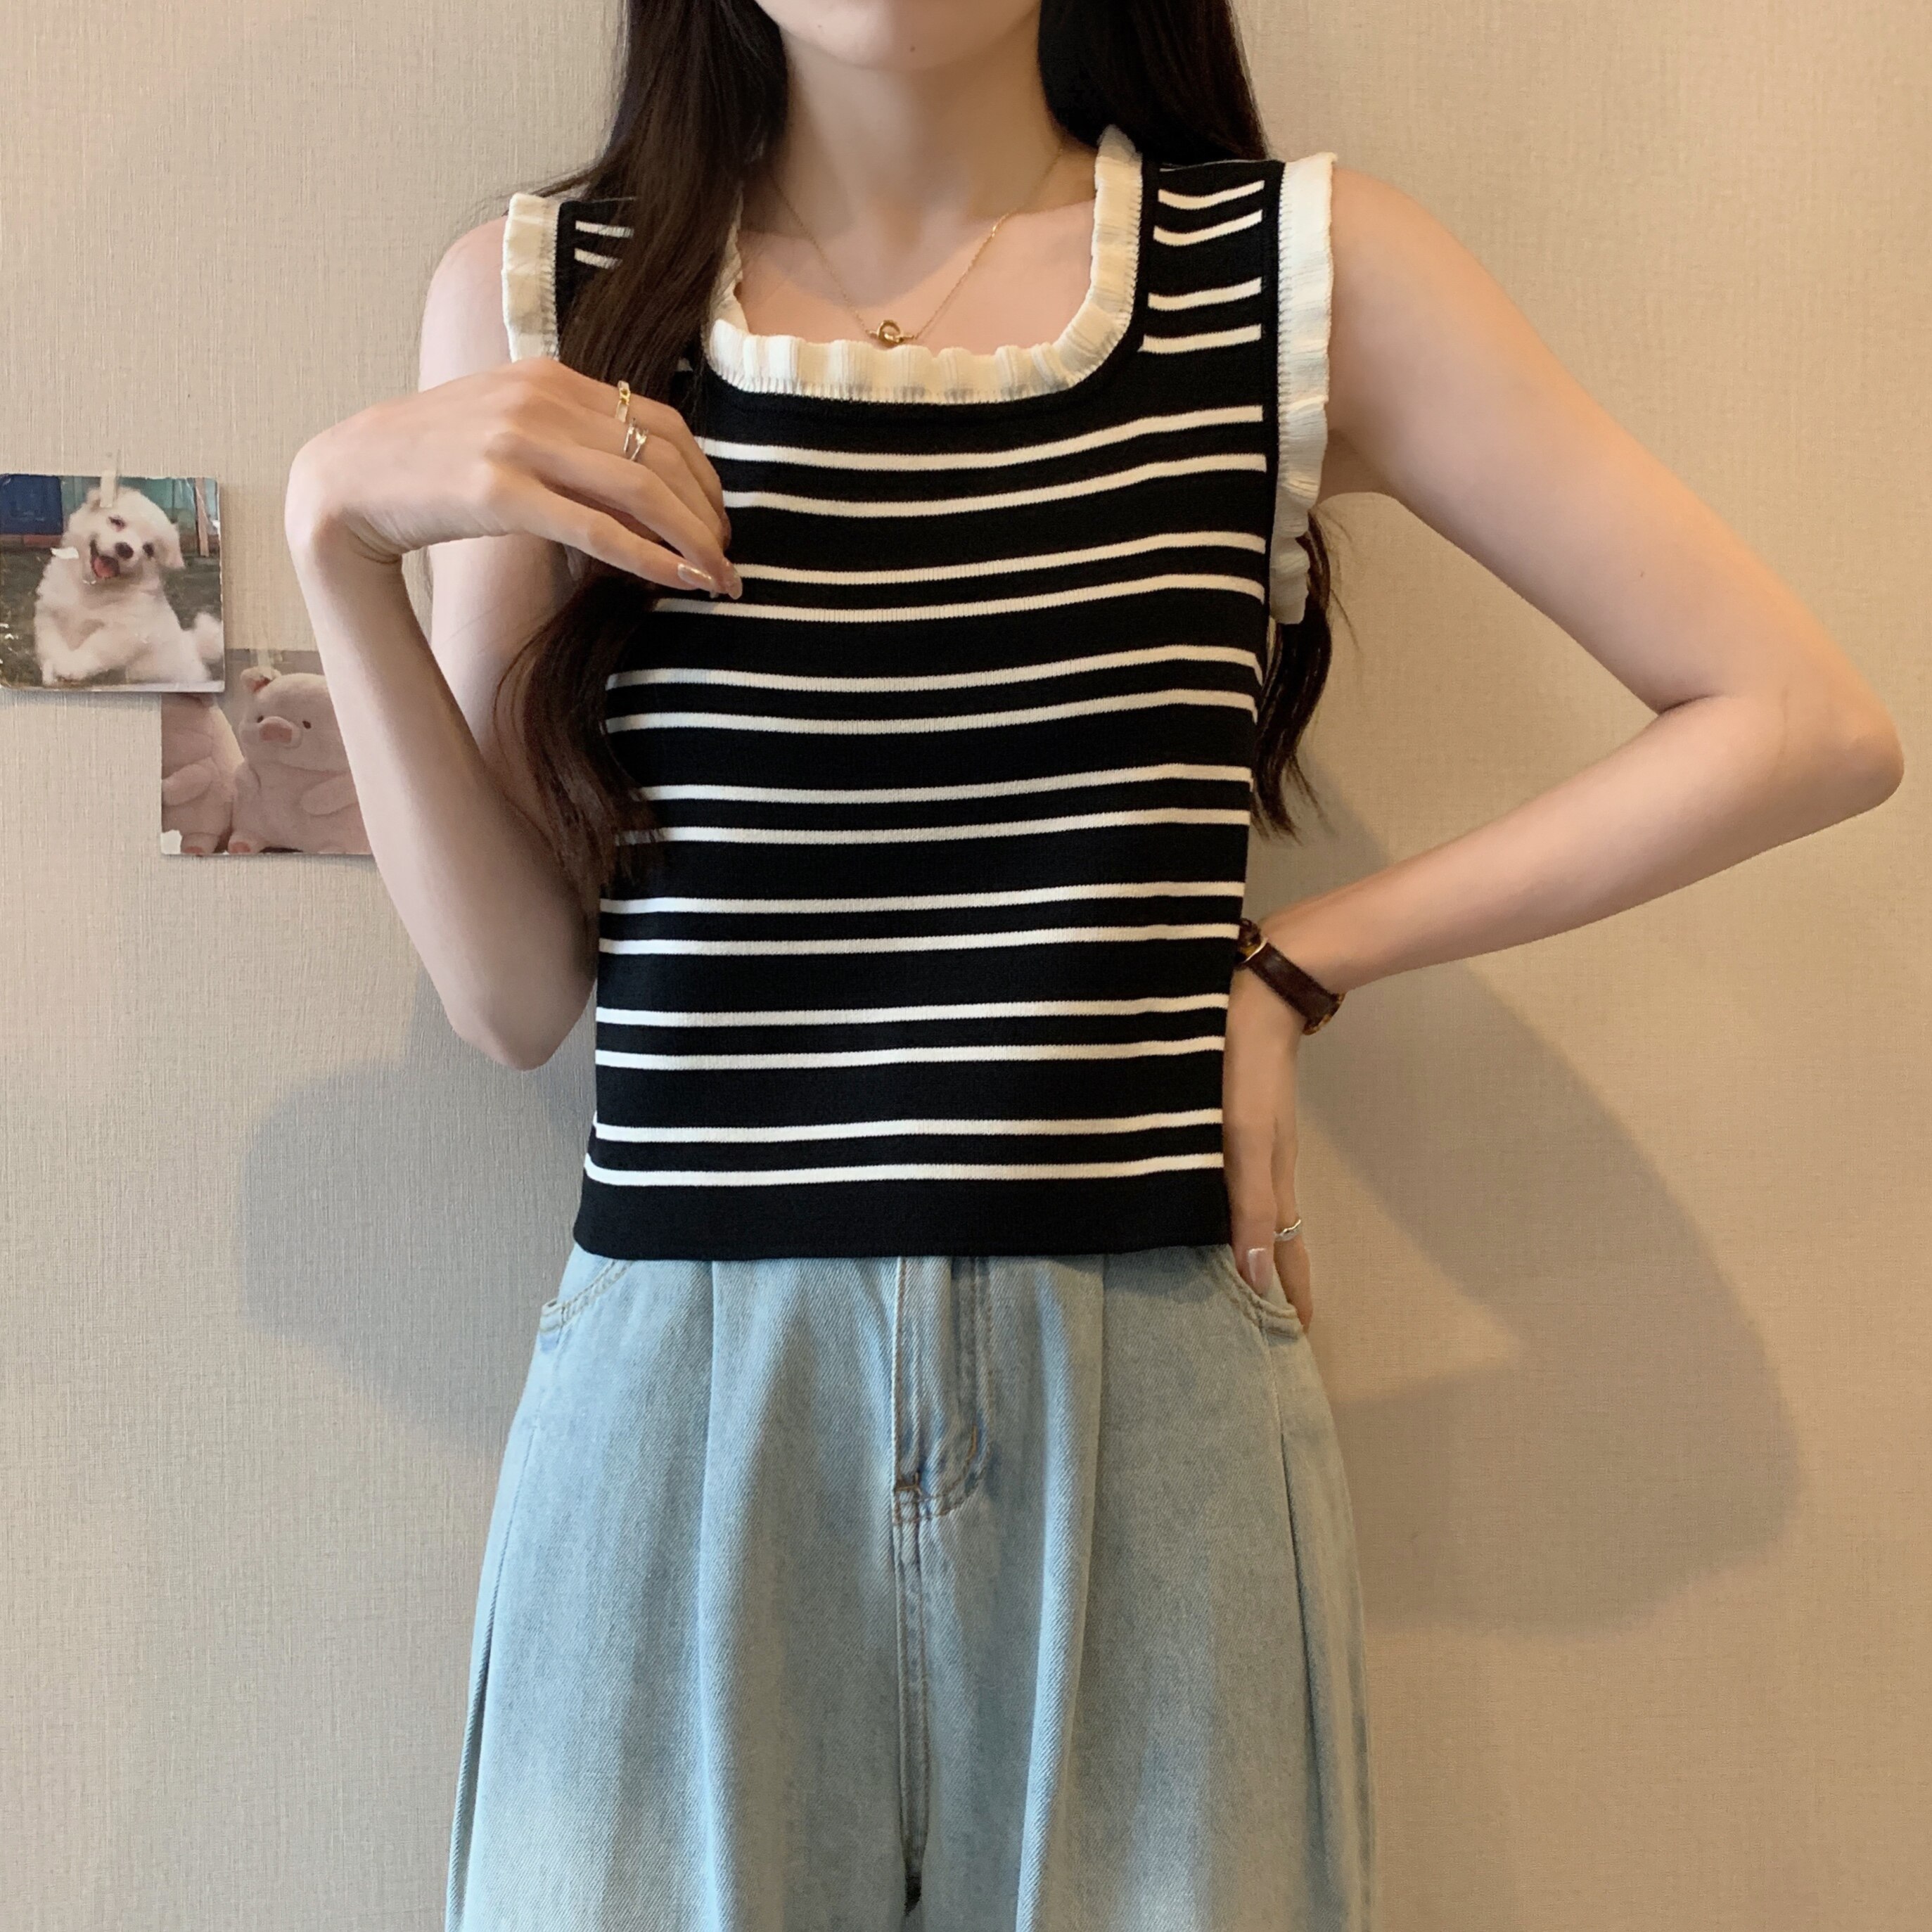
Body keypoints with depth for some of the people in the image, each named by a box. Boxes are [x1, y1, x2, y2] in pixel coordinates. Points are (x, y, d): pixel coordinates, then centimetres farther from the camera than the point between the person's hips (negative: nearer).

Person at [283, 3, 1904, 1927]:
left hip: (1151, 1411, 0)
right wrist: (339, 536, -8)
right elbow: (518, 992, 2)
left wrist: (1301, 962, -2)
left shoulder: (1303, 273, 1)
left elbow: (1808, 724, 2)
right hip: (675, 1400, 1)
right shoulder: (541, 295, 5)